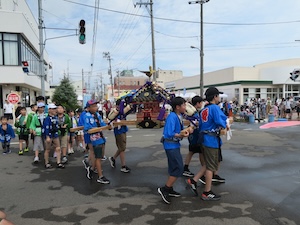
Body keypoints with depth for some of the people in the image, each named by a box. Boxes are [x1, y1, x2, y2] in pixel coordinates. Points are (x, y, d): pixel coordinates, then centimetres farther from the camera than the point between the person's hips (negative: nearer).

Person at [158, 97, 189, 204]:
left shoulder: (179, 116, 6)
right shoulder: (172, 117, -20)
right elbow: (169, 133, -26)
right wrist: (180, 135, -34)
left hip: (175, 145, 10)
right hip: (171, 145, -9)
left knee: (174, 169, 17)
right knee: (178, 168, -7)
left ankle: (169, 189, 29)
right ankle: (164, 189, 2)